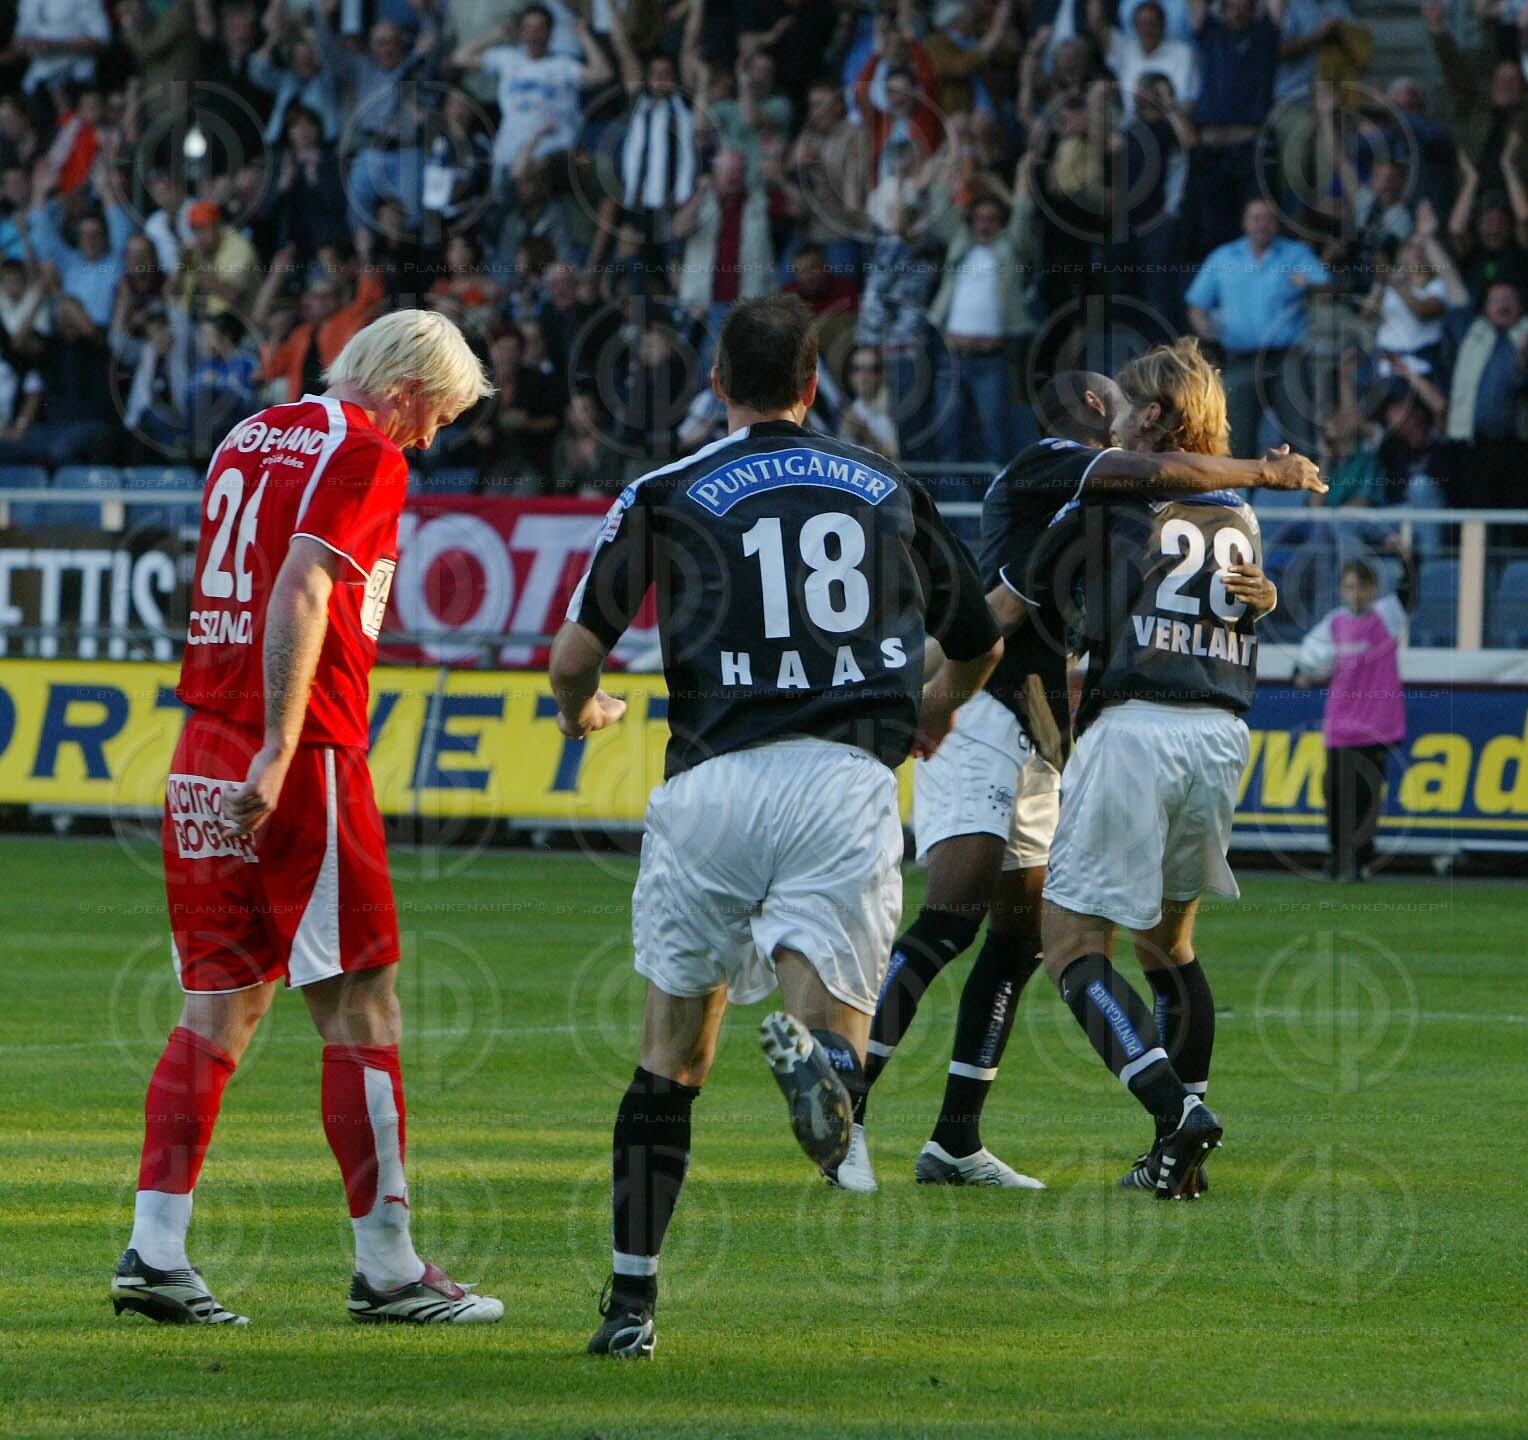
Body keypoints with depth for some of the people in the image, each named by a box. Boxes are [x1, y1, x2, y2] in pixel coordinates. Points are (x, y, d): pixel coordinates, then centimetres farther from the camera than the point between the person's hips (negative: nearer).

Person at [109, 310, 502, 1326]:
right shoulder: (364, 453, -7)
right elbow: (299, 598, -19)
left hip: (206, 752, 8)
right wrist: (277, 753, -24)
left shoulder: (249, 439, 18)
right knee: (360, 1007, -2)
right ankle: (386, 1267, 1)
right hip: (302, 758, -8)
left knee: (221, 1005, 8)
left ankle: (156, 1249, 0)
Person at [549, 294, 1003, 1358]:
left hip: (713, 781, 0)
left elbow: (575, 656, 1)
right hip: (848, 780, 0)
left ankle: (631, 1300, 12)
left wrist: (581, 710, 26)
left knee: (673, 1053, 14)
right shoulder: (889, 489, 17)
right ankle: (812, 1043, -38)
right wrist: (937, 711, 51)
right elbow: (981, 645, 28)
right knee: (836, 1047, 0)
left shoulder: (665, 495, 7)